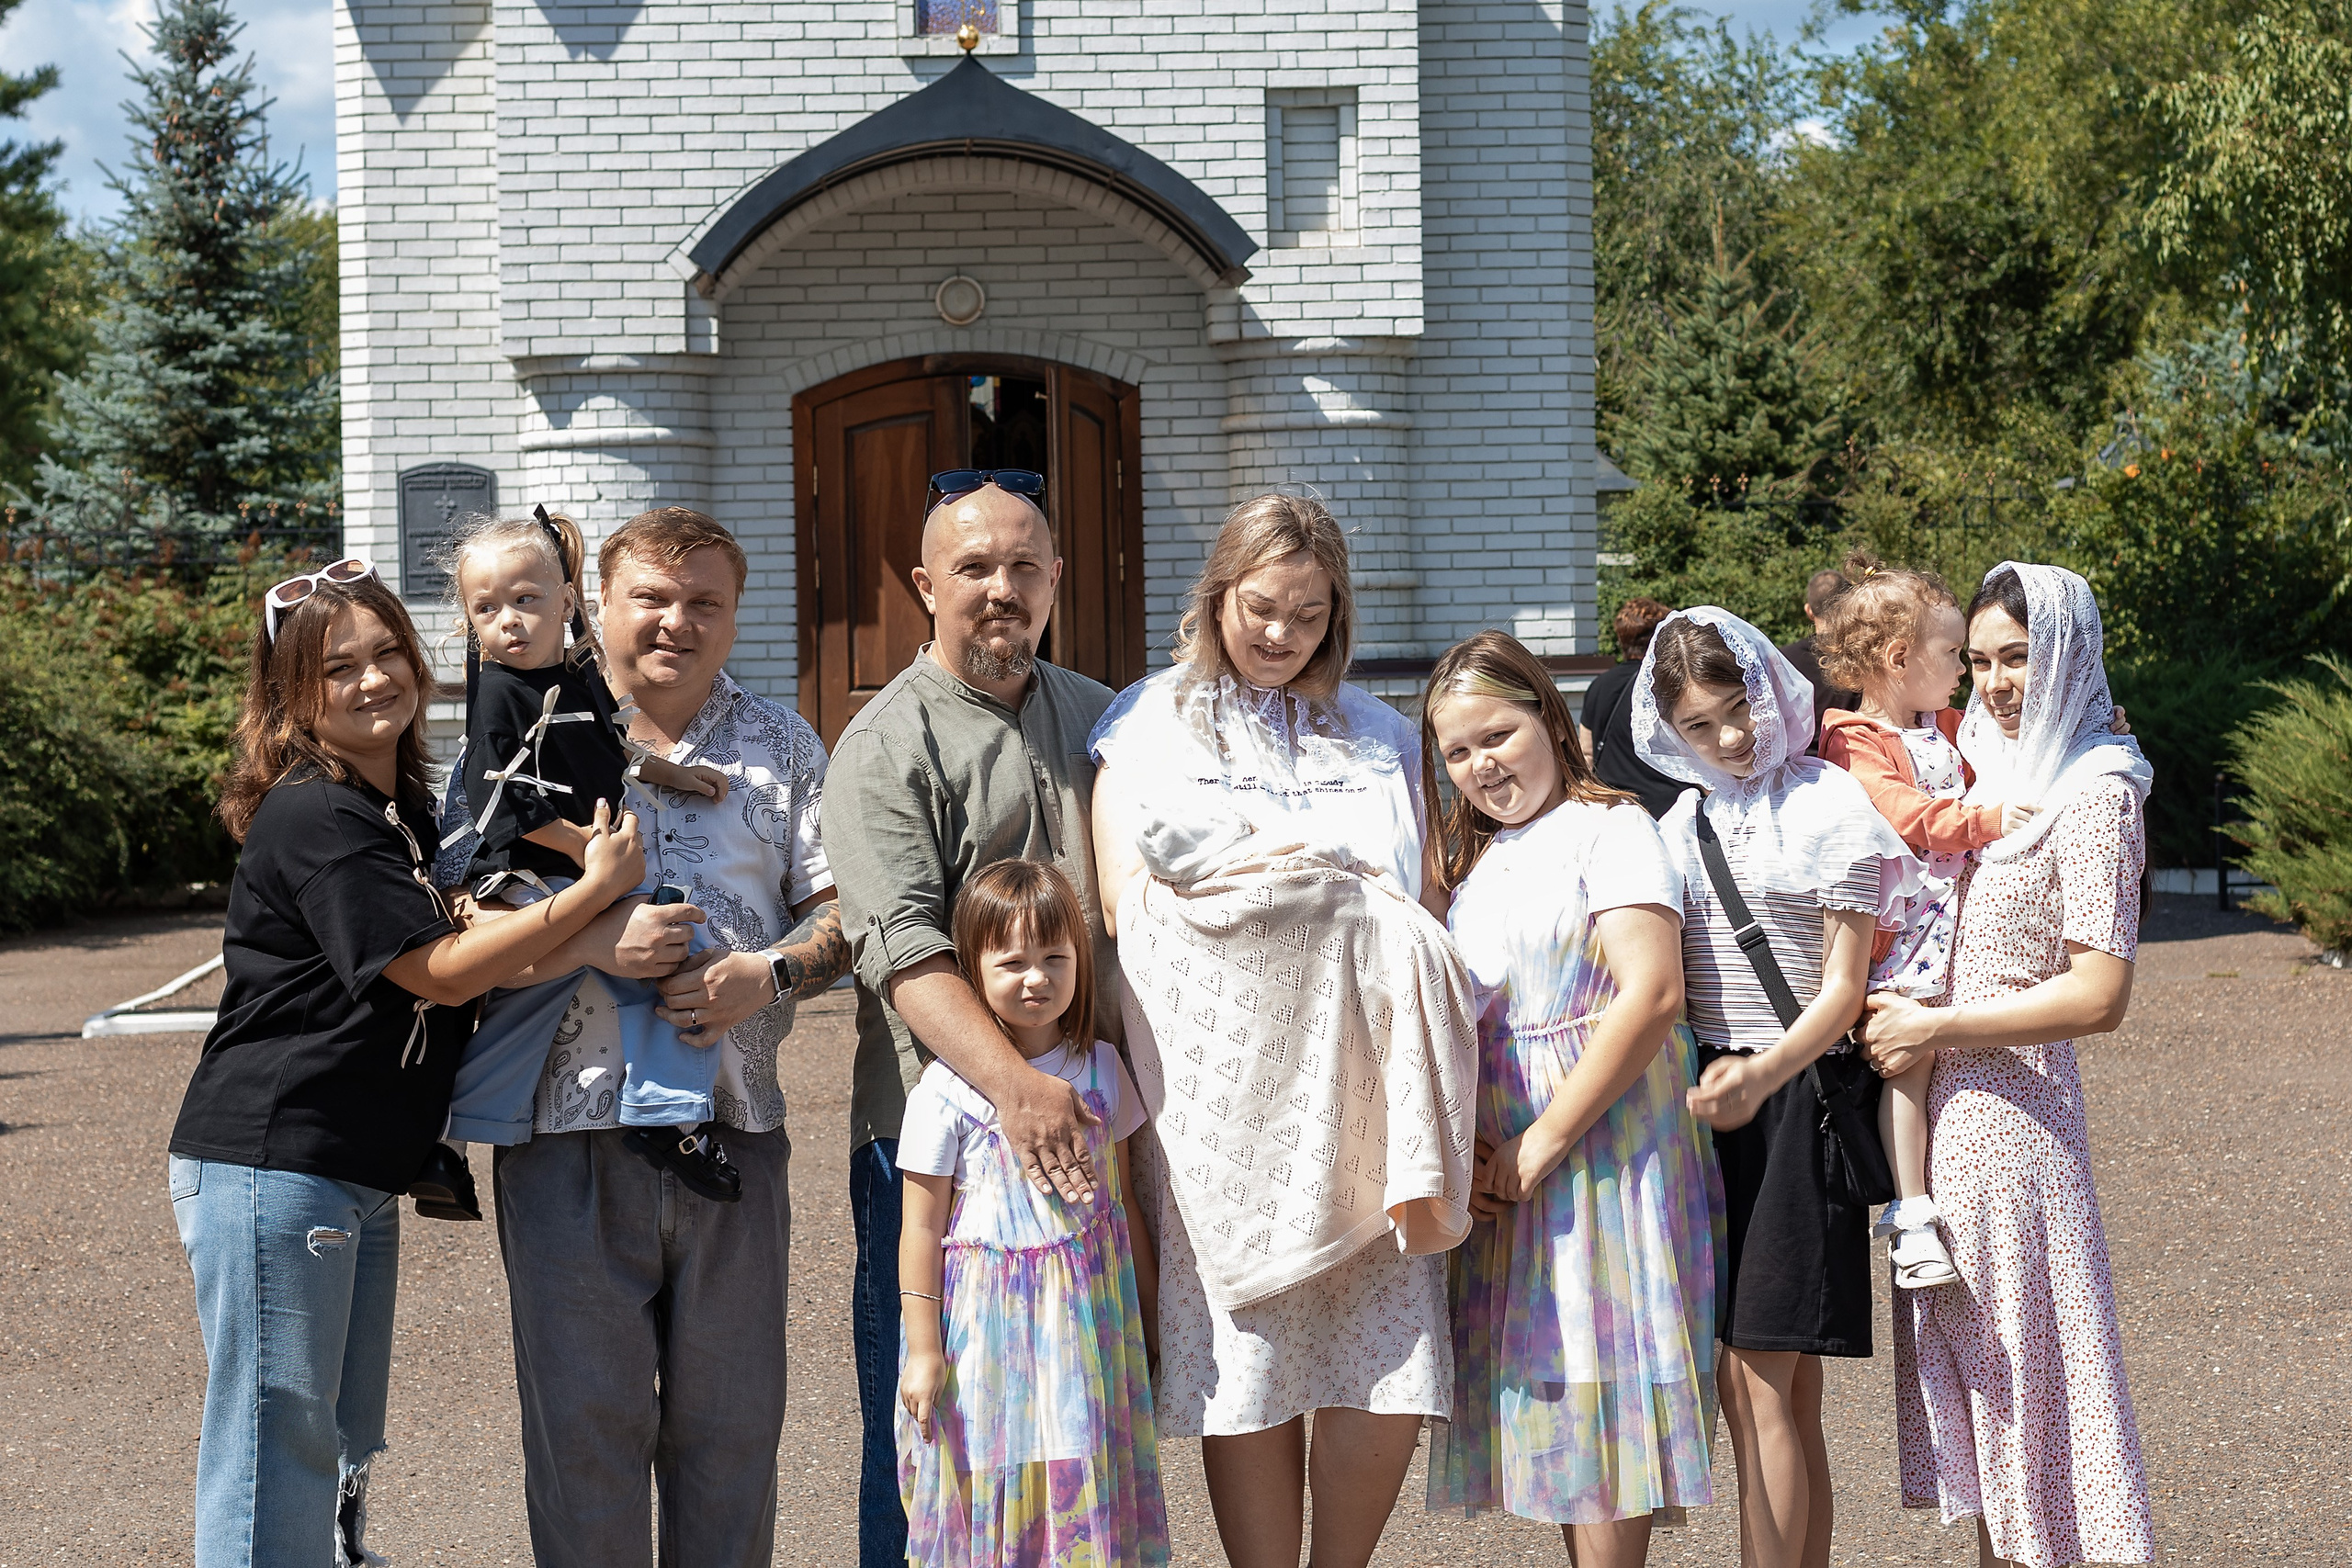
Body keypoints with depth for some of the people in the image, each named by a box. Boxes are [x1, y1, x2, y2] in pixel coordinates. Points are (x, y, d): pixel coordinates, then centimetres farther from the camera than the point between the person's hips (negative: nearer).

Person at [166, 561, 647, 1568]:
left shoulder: (411, 813, 15)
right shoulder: (313, 820, -14)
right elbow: (440, 972, -18)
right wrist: (597, 890, -16)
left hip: (361, 1179, 10)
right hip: (269, 1167, -10)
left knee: (344, 1452, 15)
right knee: (279, 1451, -6)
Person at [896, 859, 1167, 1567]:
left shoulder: (1101, 1067, 4)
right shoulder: (948, 1089, -9)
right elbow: (922, 1228, -6)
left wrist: (1151, 1311, 15)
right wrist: (924, 1349, -7)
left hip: (1089, 1320, 3)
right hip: (989, 1326, -3)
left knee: (1089, 1500, 6)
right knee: (994, 1494, 2)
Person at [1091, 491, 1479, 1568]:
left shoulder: (1380, 735, 20)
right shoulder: (1147, 722, 12)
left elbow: (1418, 911, 19)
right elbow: (1124, 905, 2)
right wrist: (1313, 876, -2)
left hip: (1354, 1084, 2)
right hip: (1218, 1094, -2)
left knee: (1392, 1379, -6)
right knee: (1246, 1370, -5)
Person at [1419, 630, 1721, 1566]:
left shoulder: (1608, 830, -8)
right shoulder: (1473, 856, 15)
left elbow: (1651, 995, -19)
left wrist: (1542, 1145, -19)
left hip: (1598, 1147, -7)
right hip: (1499, 1164, 7)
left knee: (1601, 1391, -6)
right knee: (1547, 1389, 10)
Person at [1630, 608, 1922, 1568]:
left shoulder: (1828, 805, -4)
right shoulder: (1685, 822, 14)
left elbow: (1843, 988, -10)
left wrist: (1763, 1073, -25)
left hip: (1798, 1094, -6)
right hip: (1713, 1096, 6)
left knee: (1756, 1377, -11)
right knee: (1785, 1390, 9)